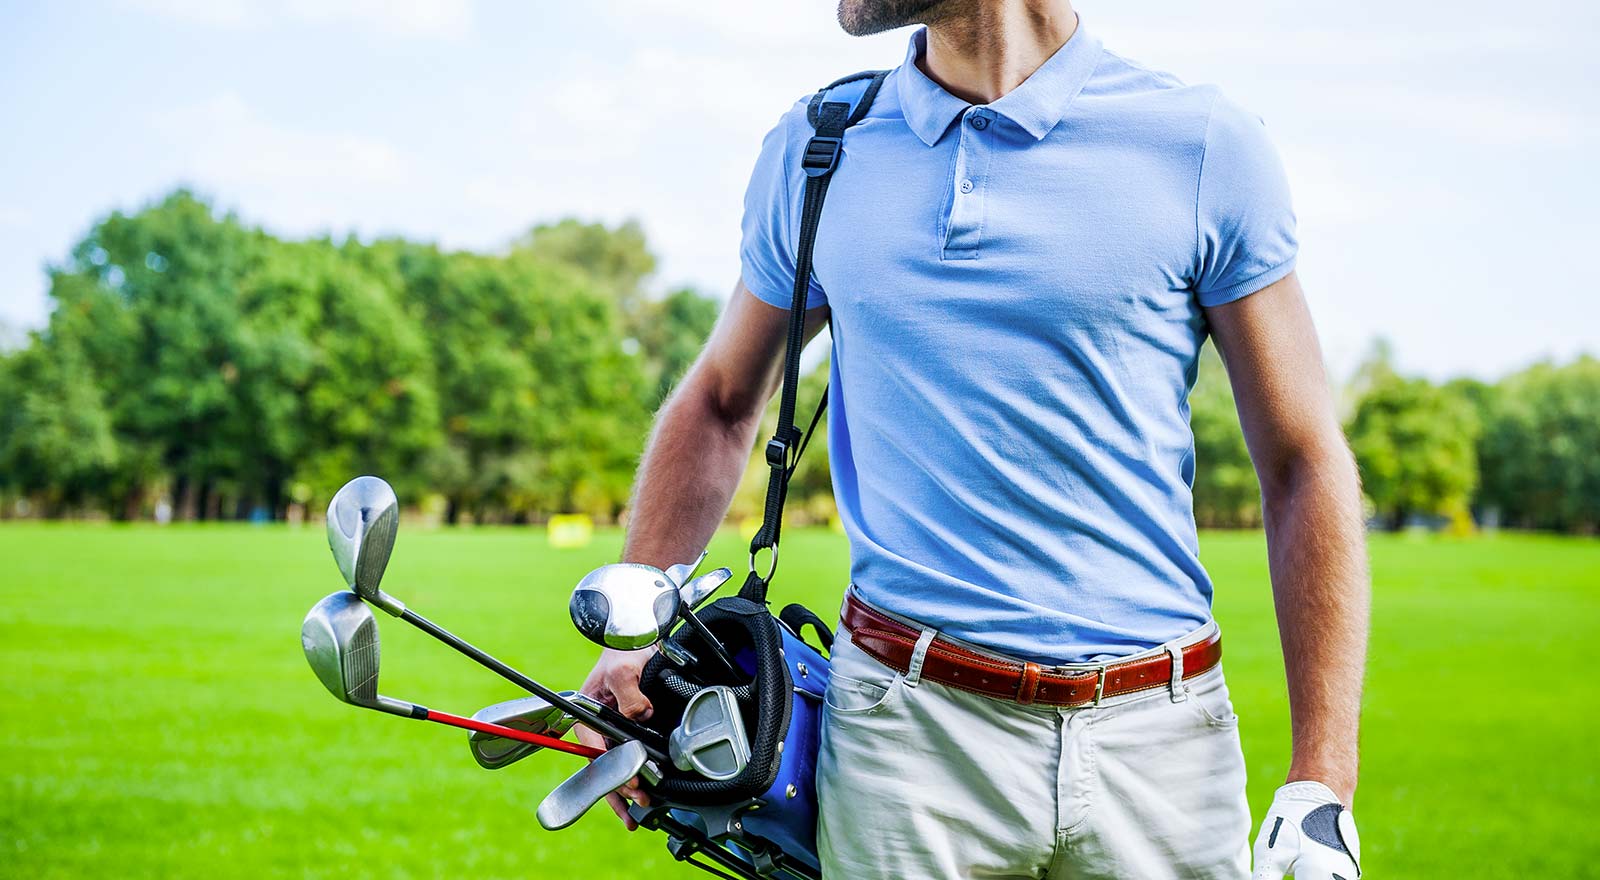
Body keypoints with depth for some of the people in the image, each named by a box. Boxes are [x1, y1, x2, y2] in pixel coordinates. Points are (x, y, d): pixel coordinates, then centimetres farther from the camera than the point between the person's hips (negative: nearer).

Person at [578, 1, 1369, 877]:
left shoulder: (1206, 145, -2)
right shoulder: (810, 152, 6)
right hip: (905, 732, 1)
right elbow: (721, 404, 18)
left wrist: (1322, 787, -4)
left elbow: (1305, 464, 0)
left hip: (1155, 737, -1)